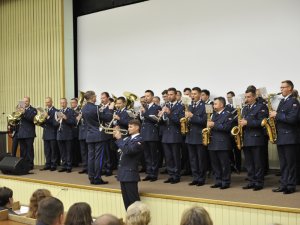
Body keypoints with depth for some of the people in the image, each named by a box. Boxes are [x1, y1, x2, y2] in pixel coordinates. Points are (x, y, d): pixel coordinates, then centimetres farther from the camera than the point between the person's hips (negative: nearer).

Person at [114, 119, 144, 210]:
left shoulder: (139, 140, -13)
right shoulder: (128, 138, 14)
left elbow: (127, 150, -26)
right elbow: (121, 148, 16)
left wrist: (119, 138, -18)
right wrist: (117, 137, 4)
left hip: (130, 173, -9)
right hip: (123, 172, 9)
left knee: (133, 199, -4)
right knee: (126, 199, 14)